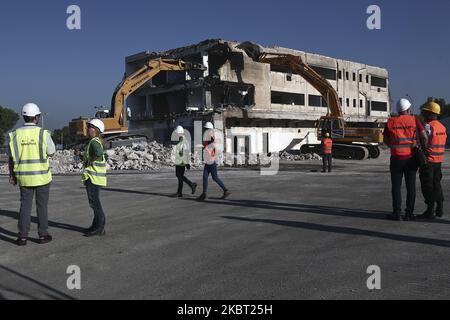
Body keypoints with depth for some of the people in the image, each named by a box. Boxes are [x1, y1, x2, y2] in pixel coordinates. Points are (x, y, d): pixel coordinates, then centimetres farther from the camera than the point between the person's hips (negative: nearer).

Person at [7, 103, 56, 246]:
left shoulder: (15, 135, -3)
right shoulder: (43, 133, -12)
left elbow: (11, 158, 2)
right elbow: (51, 153, 1)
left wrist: (12, 176, 13)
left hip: (24, 177, 2)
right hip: (42, 176, -2)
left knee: (25, 206, 10)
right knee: (42, 206, 7)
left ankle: (23, 236, 8)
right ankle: (43, 235, 12)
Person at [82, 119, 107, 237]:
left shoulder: (94, 142, -16)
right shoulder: (94, 142, 16)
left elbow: (99, 153, -36)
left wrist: (90, 161, -22)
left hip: (93, 177, -11)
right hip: (92, 176, 11)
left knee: (94, 202, -7)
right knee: (94, 201, 16)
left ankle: (99, 228, -2)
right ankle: (97, 225, 24)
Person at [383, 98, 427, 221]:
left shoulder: (391, 122, 1)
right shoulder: (414, 120, -2)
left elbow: (386, 140, 10)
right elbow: (424, 138, -7)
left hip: (396, 158, 0)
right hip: (411, 158, 0)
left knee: (396, 186, 5)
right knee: (411, 186, 7)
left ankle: (397, 213, 3)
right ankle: (409, 213, 9)